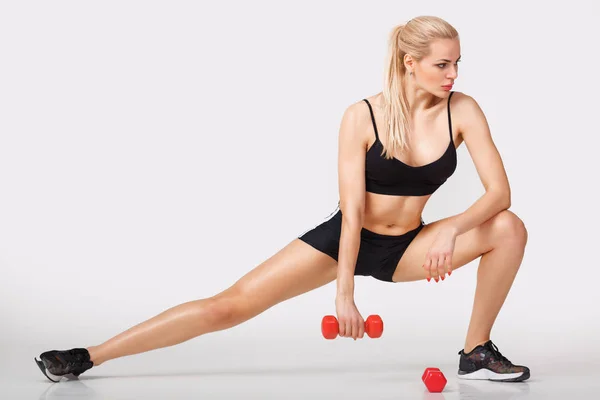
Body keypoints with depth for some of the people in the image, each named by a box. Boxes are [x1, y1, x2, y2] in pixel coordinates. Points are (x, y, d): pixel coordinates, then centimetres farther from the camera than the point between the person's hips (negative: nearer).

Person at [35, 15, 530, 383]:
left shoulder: (462, 111, -12)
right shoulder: (361, 117, -19)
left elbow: (499, 191, -16)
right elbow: (353, 211, -20)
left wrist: (452, 230, -33)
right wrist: (344, 291, -24)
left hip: (406, 246, 3)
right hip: (345, 238, -3)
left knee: (509, 228, -17)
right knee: (231, 304, -12)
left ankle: (477, 354, -3)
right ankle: (90, 356, -6)